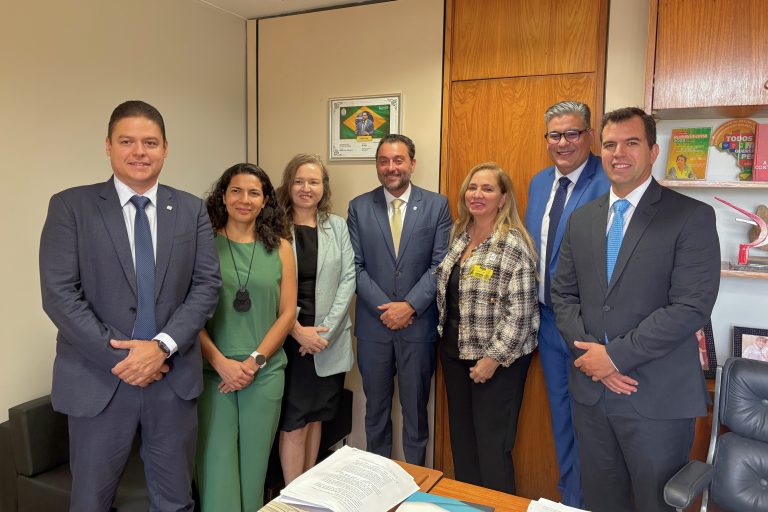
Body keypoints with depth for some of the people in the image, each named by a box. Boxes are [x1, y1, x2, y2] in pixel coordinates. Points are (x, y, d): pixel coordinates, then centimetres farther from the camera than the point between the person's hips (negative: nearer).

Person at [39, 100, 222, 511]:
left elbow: (207, 285, -2)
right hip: (98, 378, -1)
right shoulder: (70, 206, -3)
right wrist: (118, 356, -14)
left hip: (174, 376, 2)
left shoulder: (191, 210, 4)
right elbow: (58, 294, -9)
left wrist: (162, 346, -14)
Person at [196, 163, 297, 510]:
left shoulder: (280, 247, 4)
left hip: (265, 372, 2)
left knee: (254, 462, 13)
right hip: (213, 370, -1)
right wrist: (221, 362, -13)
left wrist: (255, 361, -7)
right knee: (216, 464, 4)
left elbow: (287, 313, 2)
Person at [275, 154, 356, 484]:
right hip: (289, 337, -3)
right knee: (294, 425, 0)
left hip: (329, 340, 3)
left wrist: (326, 329, -8)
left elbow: (348, 279, 2)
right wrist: (298, 331, -13)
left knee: (315, 418, 14)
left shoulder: (338, 226, 7)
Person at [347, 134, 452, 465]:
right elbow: (356, 266, -2)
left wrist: (410, 306, -14)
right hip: (373, 324, 2)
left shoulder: (437, 205, 0)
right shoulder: (359, 207, 3)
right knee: (376, 407, 16)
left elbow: (440, 264, -5)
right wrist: (385, 308, -12)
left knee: (415, 409, 12)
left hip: (419, 324, -1)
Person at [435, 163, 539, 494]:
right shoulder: (458, 235, 7)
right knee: (461, 436, 18)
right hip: (455, 351, 7)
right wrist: (446, 336, 12)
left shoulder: (514, 245, -16)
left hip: (496, 358, -7)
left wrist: (493, 358, -17)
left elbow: (519, 312, -18)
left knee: (492, 445, 3)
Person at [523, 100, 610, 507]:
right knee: (560, 413, 20)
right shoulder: (538, 182, 8)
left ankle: (584, 500, 30)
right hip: (547, 317, 7)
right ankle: (567, 496, 40)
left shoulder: (608, 183, -16)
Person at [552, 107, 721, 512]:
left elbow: (691, 307, -16)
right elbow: (563, 294, 7)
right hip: (590, 390, 5)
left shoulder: (692, 217, -8)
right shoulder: (581, 219, 8)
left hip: (659, 398, -4)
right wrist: (591, 354, -8)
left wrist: (615, 354, -16)